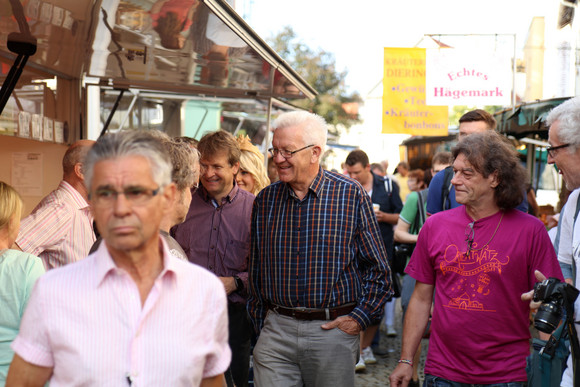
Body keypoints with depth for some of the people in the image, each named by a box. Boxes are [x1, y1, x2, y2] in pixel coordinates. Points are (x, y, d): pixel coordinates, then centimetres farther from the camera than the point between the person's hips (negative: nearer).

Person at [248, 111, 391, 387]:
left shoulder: (351, 195, -4)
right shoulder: (265, 200, 5)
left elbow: (378, 269, 0)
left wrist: (359, 318, -6)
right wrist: (260, 324, 11)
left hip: (333, 331, -2)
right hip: (276, 329, 2)